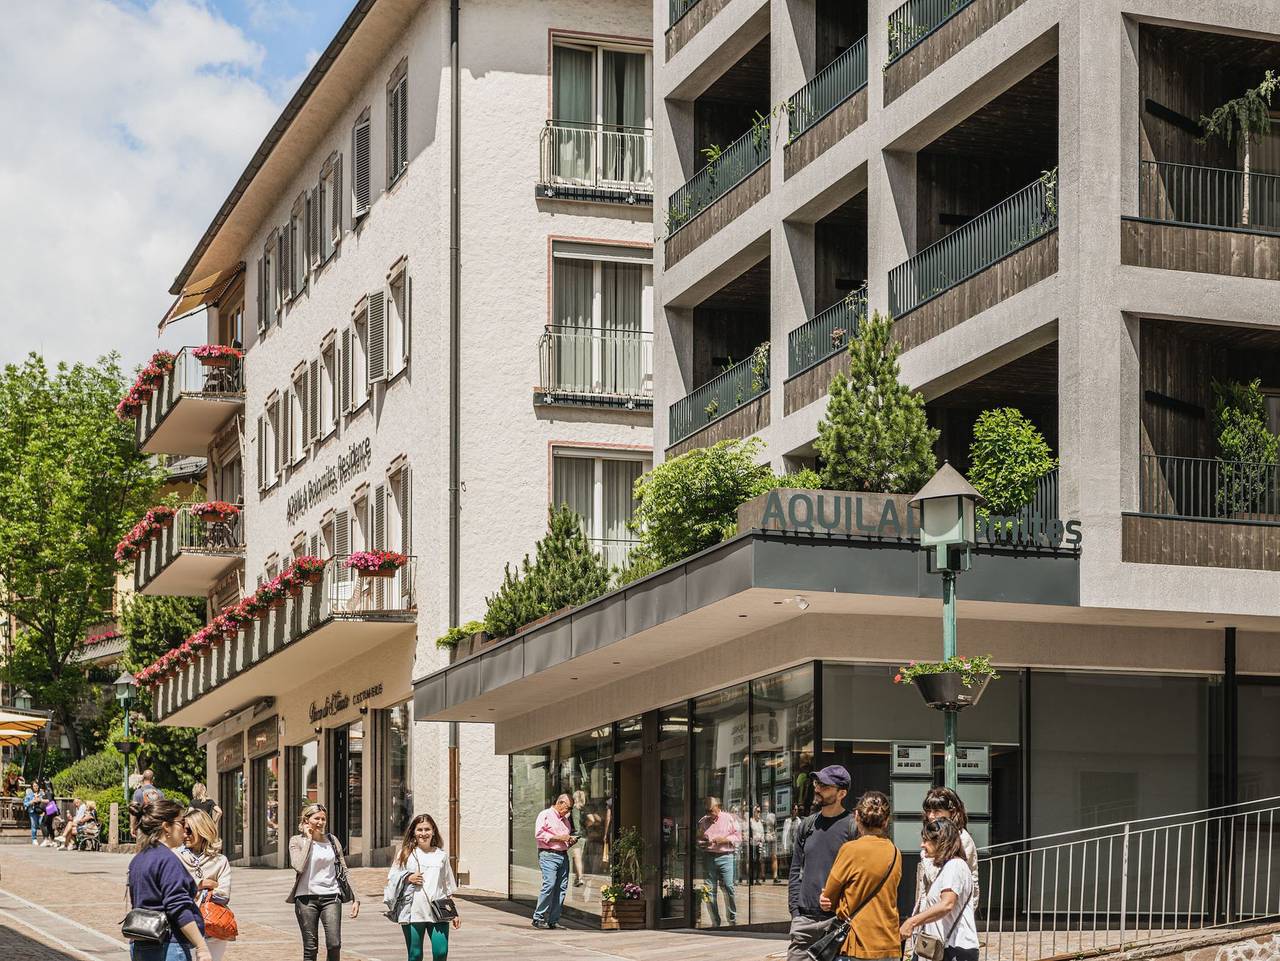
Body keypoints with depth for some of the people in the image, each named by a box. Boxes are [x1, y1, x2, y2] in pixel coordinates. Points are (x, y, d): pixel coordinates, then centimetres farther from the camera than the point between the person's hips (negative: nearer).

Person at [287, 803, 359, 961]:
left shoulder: (332, 841, 11)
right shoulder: (297, 841, 2)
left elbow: (343, 872, 14)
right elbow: (299, 866, -16)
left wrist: (354, 898, 8)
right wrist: (308, 839, -9)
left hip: (331, 896, 2)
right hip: (306, 898, -2)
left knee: (334, 944, -11)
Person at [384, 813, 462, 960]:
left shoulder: (441, 855, 13)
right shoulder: (405, 854, 8)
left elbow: (449, 887, 17)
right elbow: (391, 879, 8)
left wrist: (454, 913, 14)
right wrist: (407, 879, -10)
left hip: (438, 913, 1)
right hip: (412, 912, -1)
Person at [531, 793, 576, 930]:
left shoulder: (565, 819, 24)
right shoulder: (546, 815, 0)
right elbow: (539, 834, -11)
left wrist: (571, 840, 12)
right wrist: (558, 838, -13)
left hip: (563, 855, 8)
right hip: (548, 855, -8)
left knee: (562, 888, 0)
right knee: (549, 885, -19)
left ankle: (553, 920, 4)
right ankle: (538, 917, -12)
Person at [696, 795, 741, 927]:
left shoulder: (729, 819, 7)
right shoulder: (702, 821, 14)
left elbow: (738, 837, 6)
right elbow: (697, 839, 20)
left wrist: (724, 839, -10)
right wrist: (703, 843, -3)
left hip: (726, 856, -2)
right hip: (708, 856, 3)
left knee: (728, 888, -9)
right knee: (710, 890, -1)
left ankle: (733, 920, 1)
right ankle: (715, 921, 5)